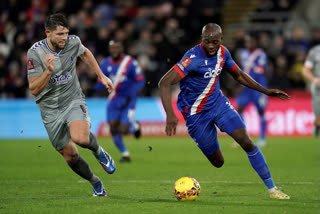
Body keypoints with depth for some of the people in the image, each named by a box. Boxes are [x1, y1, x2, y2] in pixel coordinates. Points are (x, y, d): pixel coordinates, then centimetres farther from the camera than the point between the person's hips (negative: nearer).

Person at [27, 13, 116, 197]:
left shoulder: (73, 42, -9)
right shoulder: (35, 53, -17)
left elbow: (85, 53, 18)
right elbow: (34, 90, -17)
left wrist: (102, 76, 17)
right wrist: (48, 71, -32)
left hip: (74, 100, 0)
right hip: (51, 109, 0)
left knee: (80, 138, -30)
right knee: (70, 156, 5)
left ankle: (98, 151, 5)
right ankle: (96, 183, 32)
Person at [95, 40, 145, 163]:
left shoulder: (130, 63, -14)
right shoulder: (106, 64, 0)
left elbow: (140, 81, -10)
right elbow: (100, 84, 6)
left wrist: (129, 96, -21)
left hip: (128, 100, -4)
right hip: (114, 100, 4)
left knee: (123, 130, -11)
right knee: (114, 129, -3)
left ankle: (135, 127, 25)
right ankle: (125, 154, 16)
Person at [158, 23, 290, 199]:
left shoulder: (222, 53, -4)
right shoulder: (193, 58, -27)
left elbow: (238, 75, 15)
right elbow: (164, 82, -33)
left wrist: (266, 91, 12)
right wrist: (170, 115, -44)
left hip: (218, 103, 5)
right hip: (196, 114, -5)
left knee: (246, 142, -11)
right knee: (218, 162, 0)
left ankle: (271, 188, -1)